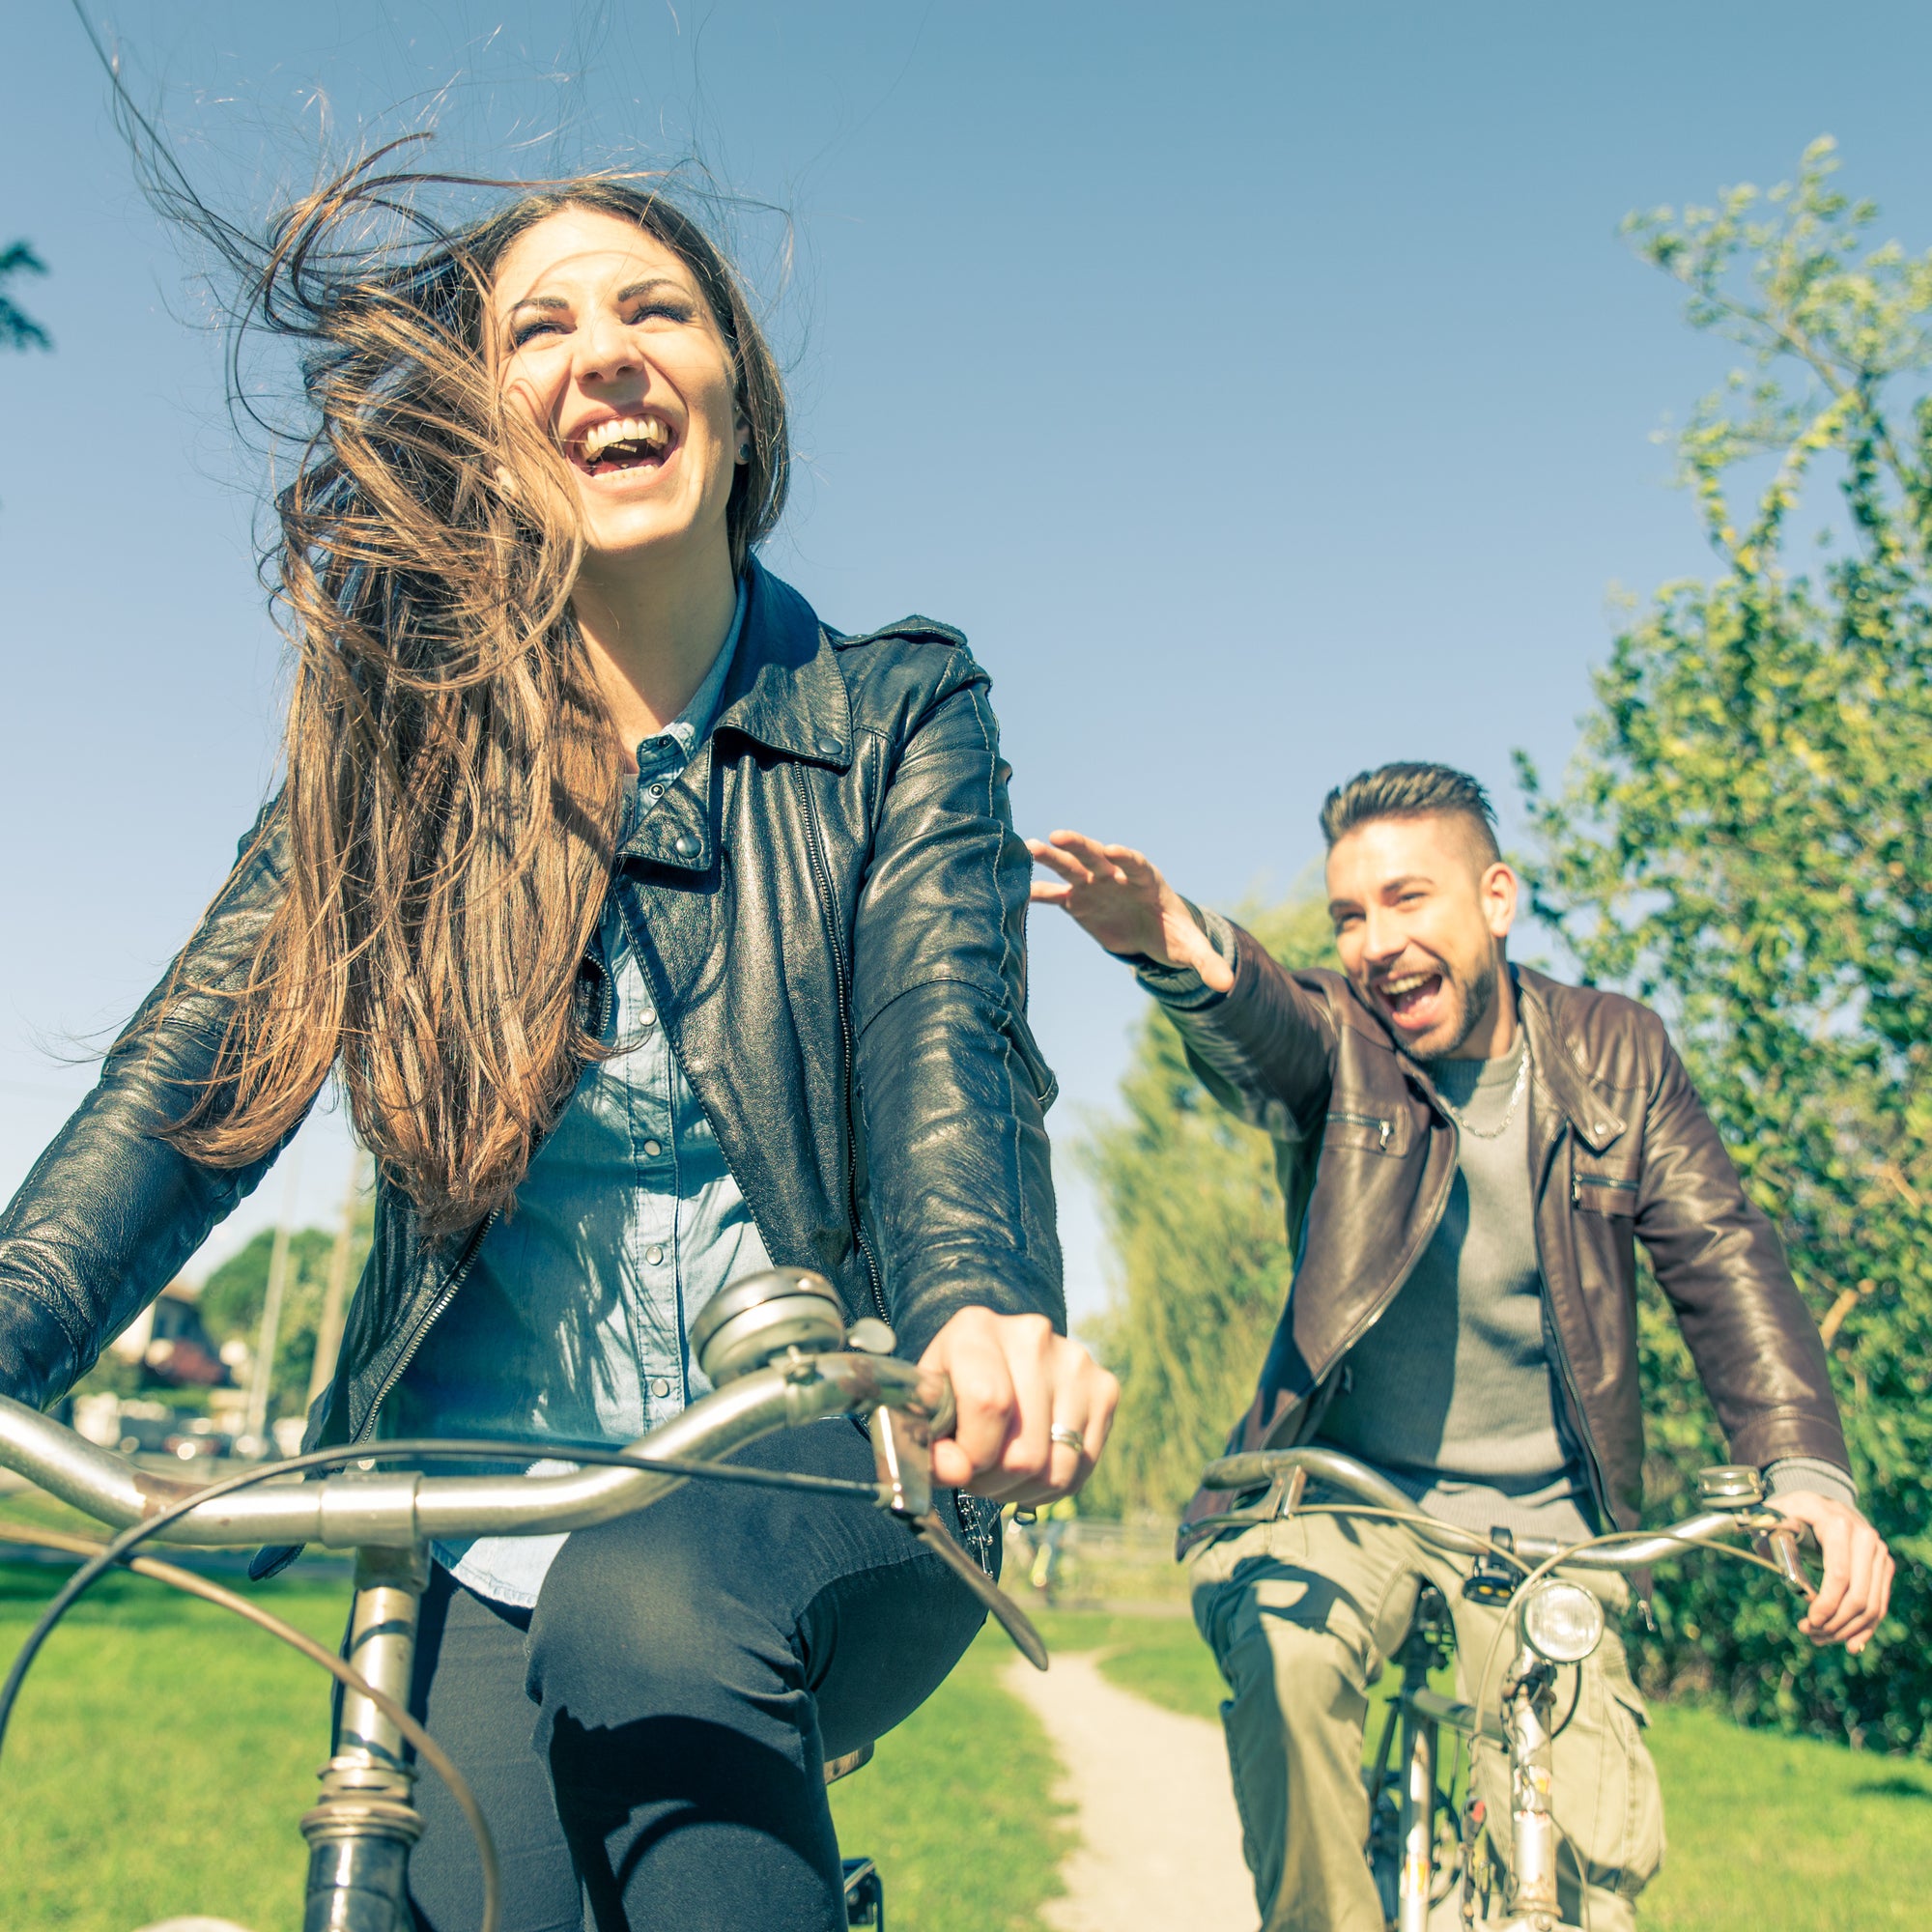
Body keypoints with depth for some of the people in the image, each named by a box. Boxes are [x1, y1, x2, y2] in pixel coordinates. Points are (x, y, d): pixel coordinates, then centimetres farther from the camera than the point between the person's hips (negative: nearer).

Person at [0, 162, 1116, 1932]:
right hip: (486, 1530, 3)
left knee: (646, 1607, -32)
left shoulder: (896, 712, -1)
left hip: (821, 1492, -2)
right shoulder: (401, 737, 2)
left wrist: (979, 1313, -37)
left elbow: (945, 1037, -16)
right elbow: (208, 1059, -9)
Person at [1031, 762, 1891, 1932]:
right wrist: (1181, 953, -59)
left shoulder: (1614, 1052, -1)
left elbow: (1722, 1258, -8)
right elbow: (1258, 1030, -33)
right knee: (1287, 1653, -32)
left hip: (1541, 1526, 1)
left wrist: (1806, 1469, -25)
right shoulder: (1335, 1038, -8)